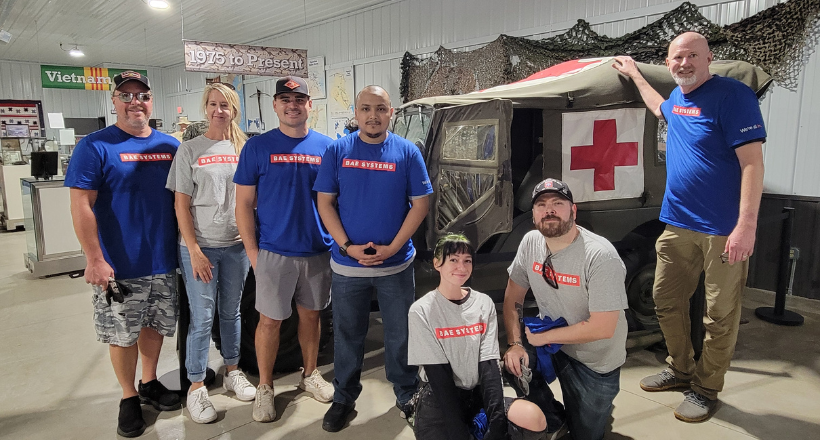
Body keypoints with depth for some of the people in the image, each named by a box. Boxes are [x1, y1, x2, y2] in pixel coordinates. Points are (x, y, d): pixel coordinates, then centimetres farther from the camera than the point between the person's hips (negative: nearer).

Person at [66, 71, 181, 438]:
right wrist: (95, 259, -17)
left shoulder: (170, 146, 5)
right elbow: (81, 205, -12)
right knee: (123, 334, 8)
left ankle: (149, 383, 37)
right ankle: (129, 397, 26)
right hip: (119, 265, -4)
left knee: (155, 324, 17)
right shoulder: (95, 146, -8)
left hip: (163, 260, 4)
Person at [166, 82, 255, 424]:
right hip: (199, 246, -2)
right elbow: (181, 204, -5)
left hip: (236, 245, 3)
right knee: (202, 318, 2)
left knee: (231, 312, 15)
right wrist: (194, 250, -11)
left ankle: (232, 371, 31)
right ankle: (196, 387, 17)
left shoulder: (244, 149, 5)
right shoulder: (190, 150, -2)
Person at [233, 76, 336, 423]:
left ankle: (310, 374, 36)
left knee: (311, 315, 17)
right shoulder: (257, 147, -3)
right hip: (274, 253, -2)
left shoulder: (326, 146, 2)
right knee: (270, 321, 7)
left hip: (318, 252, 2)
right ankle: (265, 388, 25)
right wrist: (252, 252, -6)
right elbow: (244, 204, -2)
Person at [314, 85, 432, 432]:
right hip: (347, 265, 1)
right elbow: (325, 202, 0)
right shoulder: (338, 151, -1)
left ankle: (407, 395, 33)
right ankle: (344, 398, 32)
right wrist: (347, 246, -12)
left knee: (401, 335, 12)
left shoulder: (407, 152, -2)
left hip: (396, 265, 0)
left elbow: (420, 204, -2)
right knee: (347, 335, 14)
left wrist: (392, 248, -12)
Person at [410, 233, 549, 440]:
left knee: (534, 419, -22)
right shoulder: (421, 311, -9)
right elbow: (438, 374, -11)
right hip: (439, 397, -3)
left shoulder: (483, 304, 1)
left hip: (478, 393, 4)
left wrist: (497, 420, -19)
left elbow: (489, 365, -6)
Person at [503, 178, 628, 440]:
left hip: (594, 359, -4)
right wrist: (515, 344, -15)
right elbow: (513, 296, -2)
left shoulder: (601, 256, -29)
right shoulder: (531, 242, -11)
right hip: (548, 340, 4)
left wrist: (544, 337, -21)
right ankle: (551, 419, 10)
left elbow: (603, 328, -29)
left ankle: (598, 404, 40)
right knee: (512, 363, -22)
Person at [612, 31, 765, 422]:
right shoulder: (677, 97, 10)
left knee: (720, 316, 4)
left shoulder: (733, 95, -13)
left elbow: (752, 162, -18)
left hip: (723, 230, -7)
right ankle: (681, 370, 34)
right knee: (667, 301, 15)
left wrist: (746, 225, -23)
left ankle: (706, 390, 21)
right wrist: (634, 75, 41)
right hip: (678, 224, 8)